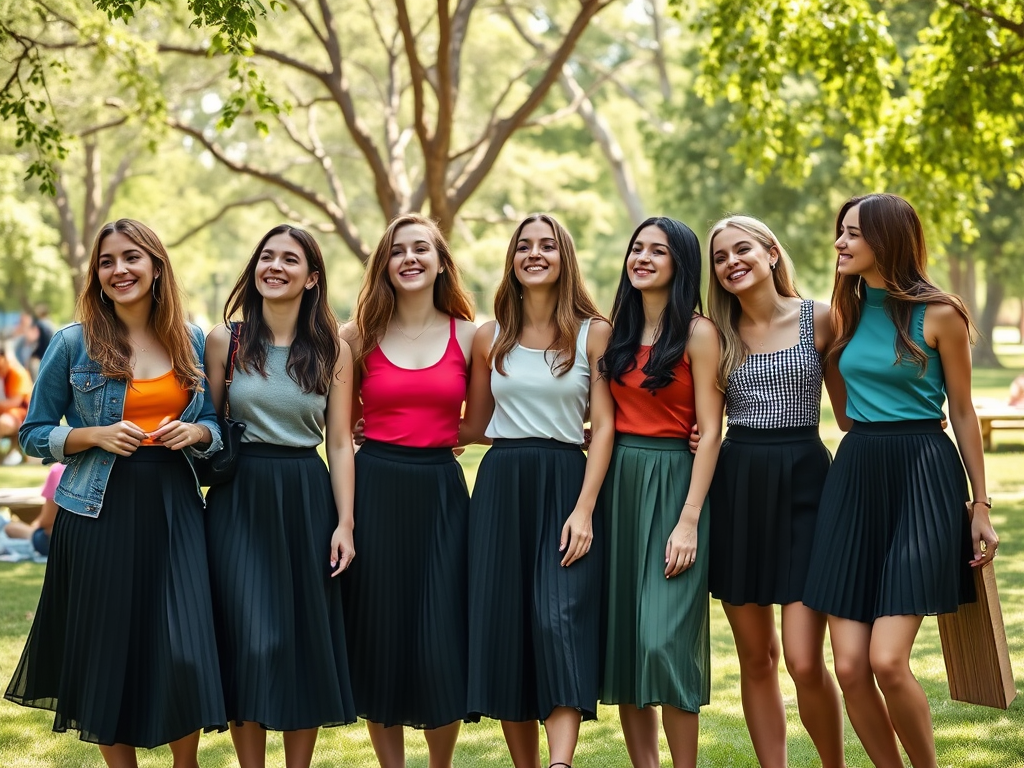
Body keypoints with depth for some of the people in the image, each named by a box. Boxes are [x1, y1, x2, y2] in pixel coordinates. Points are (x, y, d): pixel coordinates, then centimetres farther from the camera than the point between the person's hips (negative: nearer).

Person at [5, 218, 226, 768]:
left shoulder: (192, 341, 8)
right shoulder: (73, 343, 0)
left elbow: (217, 425, 17)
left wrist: (195, 432, -6)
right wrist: (96, 436, -12)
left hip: (175, 510, 2)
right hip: (99, 514, -2)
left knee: (184, 652, -4)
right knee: (108, 651, 2)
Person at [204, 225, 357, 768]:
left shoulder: (333, 350, 3)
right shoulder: (226, 341, 2)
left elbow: (340, 443, 3)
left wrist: (345, 523, -3)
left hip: (307, 501, 1)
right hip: (240, 502, -1)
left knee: (307, 642, 5)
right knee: (249, 642, -4)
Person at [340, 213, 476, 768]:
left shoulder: (468, 336, 5)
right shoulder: (360, 336, 4)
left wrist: (440, 431, -2)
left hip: (441, 492, 0)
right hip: (375, 489, 0)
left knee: (441, 644, -4)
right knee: (378, 638, 4)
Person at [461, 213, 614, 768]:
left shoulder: (593, 333, 4)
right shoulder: (489, 338, 11)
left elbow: (603, 426, -1)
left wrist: (584, 509, -11)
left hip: (566, 485, -3)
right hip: (500, 487, 3)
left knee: (558, 621, -17)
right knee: (503, 627, -1)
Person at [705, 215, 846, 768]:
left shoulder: (819, 320, 1)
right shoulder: (717, 333, 9)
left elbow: (850, 412, 6)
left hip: (803, 481, -3)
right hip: (736, 488, 3)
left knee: (804, 661, -9)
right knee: (756, 658, 7)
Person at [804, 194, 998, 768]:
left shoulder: (939, 315, -5)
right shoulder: (847, 313, 12)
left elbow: (963, 412, 1)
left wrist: (980, 506, 1)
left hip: (923, 479, -5)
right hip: (855, 476, 5)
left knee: (888, 661, -14)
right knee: (850, 667, -3)